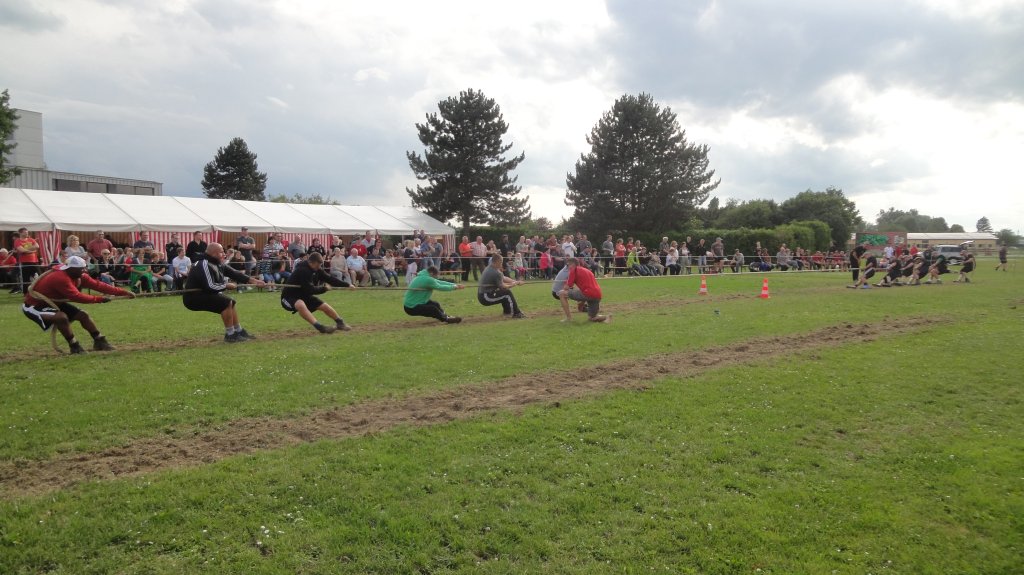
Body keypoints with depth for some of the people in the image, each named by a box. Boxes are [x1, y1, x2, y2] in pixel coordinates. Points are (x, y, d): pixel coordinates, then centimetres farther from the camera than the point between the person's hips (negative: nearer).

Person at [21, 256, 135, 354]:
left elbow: (97, 285, -10)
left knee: (82, 315, 4)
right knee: (62, 317, -33)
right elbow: (77, 297, -35)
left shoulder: (78, 275, -6)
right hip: (34, 305, -9)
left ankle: (100, 342, 13)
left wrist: (123, 292, -15)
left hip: (53, 302, 9)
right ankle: (75, 347, -15)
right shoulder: (61, 278, -34)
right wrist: (99, 299, -27)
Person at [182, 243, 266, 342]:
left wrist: (252, 280, 0)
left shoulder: (217, 264, 6)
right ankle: (230, 335, -10)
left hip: (204, 294, 10)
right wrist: (226, 285, -13)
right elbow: (210, 286, -28)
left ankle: (239, 331, 20)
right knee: (226, 302, -19)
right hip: (194, 297, -10)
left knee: (231, 303, 13)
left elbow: (233, 273, 7)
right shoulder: (203, 265, -22)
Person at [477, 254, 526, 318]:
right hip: (486, 298, -10)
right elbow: (502, 287, -16)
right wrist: (514, 284, 0)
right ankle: (516, 313, -2)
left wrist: (516, 281, 12)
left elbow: (503, 278, 17)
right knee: (507, 293, -9)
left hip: (481, 296, 10)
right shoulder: (496, 273, -19)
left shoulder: (489, 268, 11)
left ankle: (507, 312, 27)